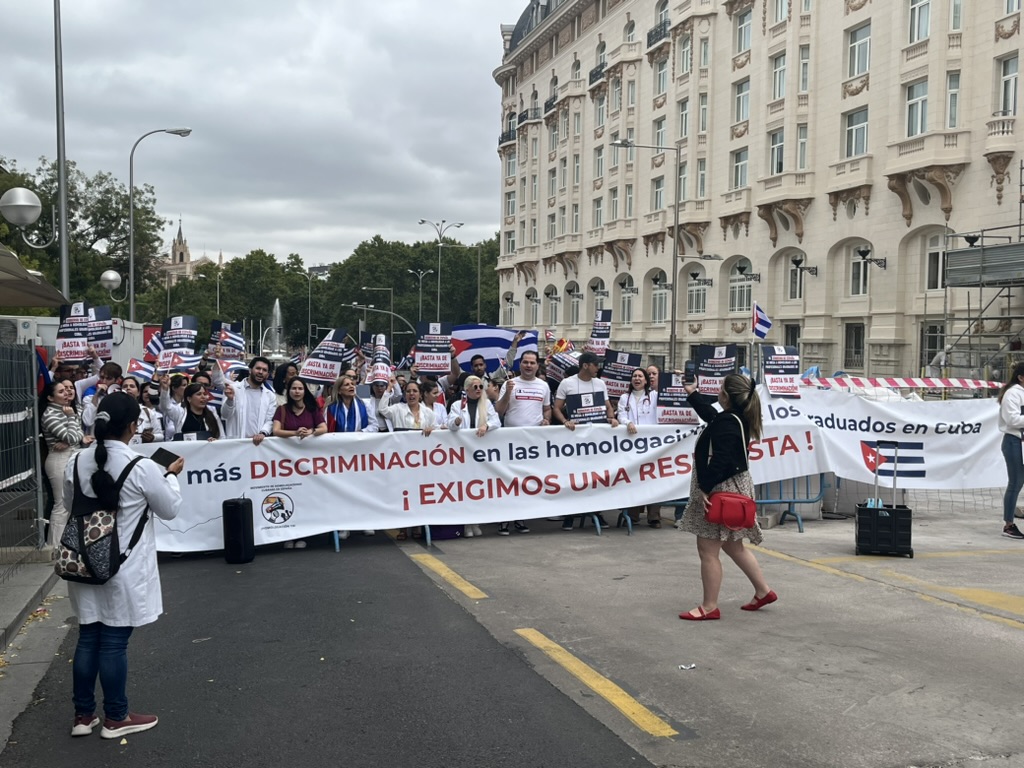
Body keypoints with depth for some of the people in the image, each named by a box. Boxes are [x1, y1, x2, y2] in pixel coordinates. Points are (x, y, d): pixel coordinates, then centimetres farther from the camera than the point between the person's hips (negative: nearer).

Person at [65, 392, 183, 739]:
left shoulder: (77, 463, -3)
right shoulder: (142, 467, -18)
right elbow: (169, 510, -5)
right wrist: (171, 475, 10)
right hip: (123, 569, -5)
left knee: (88, 638, 15)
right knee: (114, 643, 4)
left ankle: (83, 714, 25)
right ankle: (116, 718, 18)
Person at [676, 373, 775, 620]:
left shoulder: (727, 423, -21)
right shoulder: (736, 417, 10)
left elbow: (720, 461, -27)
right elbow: (709, 413, 31)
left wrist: (705, 488, -23)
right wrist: (693, 394, 42)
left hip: (722, 489, -11)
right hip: (733, 486, 11)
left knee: (708, 550, -3)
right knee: (733, 546, 21)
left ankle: (709, 607, 4)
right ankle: (763, 591, 28)